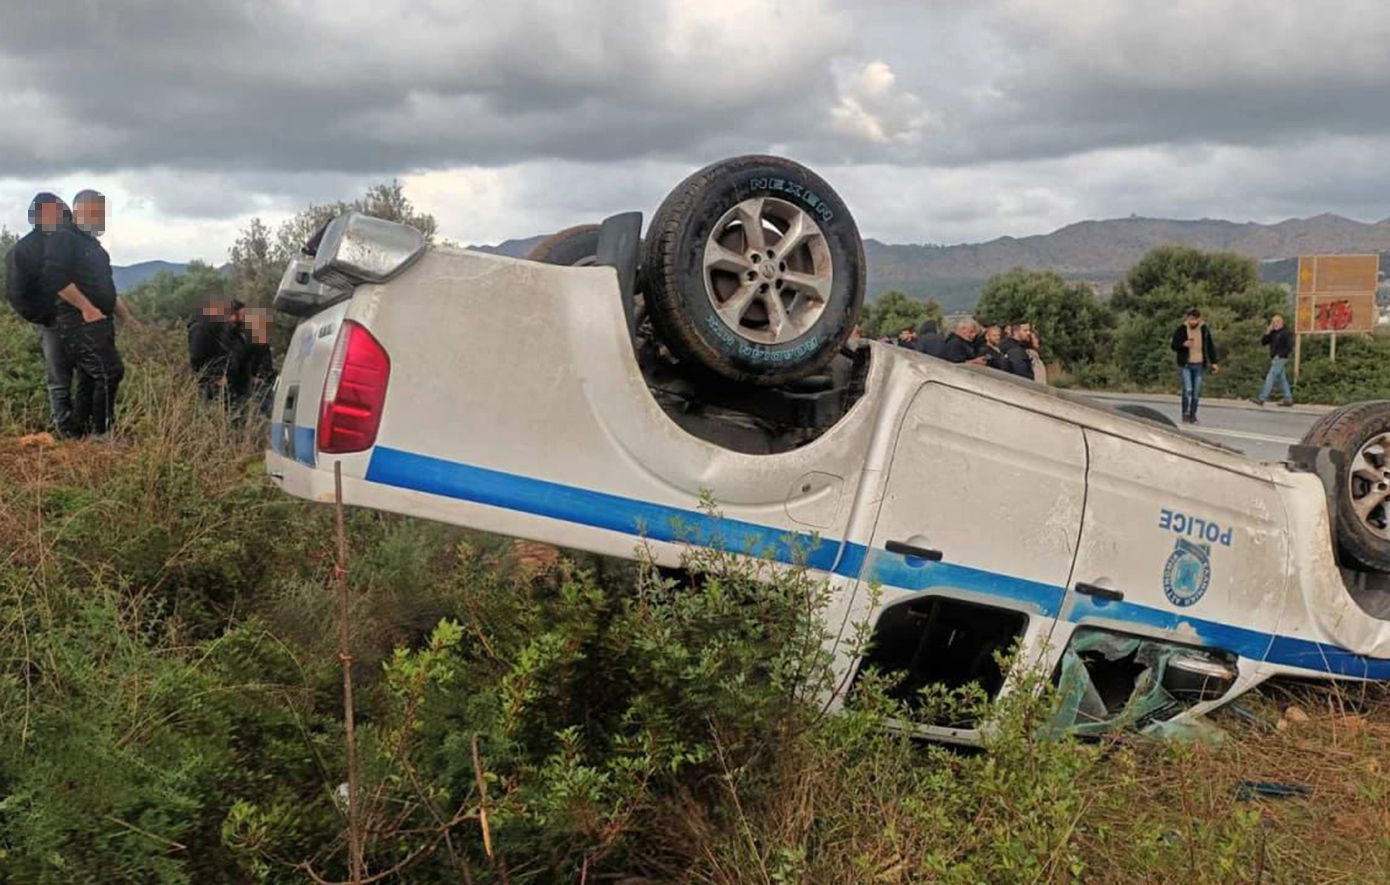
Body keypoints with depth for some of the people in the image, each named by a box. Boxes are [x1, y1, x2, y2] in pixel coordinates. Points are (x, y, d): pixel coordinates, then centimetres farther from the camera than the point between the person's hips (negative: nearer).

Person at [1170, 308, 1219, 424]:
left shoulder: (1204, 330, 4)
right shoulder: (1181, 330, -4)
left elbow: (1210, 347, 11)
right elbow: (1174, 346, -2)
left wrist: (1213, 363, 8)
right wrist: (1183, 344, -23)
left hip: (1199, 365, 3)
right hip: (1185, 365, -3)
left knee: (1196, 392, 4)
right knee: (1187, 390, -14)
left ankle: (1192, 415, 12)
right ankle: (1185, 415, -6)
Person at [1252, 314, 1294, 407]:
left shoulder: (1286, 333, -8)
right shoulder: (1273, 333, 15)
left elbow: (1289, 347, -14)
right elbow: (1263, 342, 13)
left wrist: (1279, 355, -19)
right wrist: (1267, 333, -2)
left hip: (1280, 359, -9)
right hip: (1274, 359, 9)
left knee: (1270, 378, -13)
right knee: (1282, 379, 10)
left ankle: (1262, 398, -17)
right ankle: (1288, 399, 14)